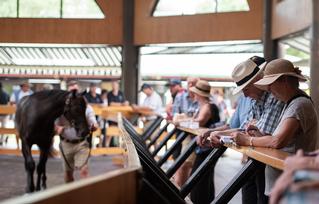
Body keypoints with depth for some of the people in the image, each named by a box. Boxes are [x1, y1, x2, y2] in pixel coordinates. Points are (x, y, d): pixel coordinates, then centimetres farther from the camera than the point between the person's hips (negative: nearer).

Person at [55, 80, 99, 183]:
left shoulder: (86, 107, 2)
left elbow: (94, 124, 0)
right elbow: (55, 125, 4)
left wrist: (94, 126, -25)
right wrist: (58, 128, -20)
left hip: (82, 143, -1)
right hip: (66, 144, 2)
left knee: (84, 170, -14)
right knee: (68, 172, 13)